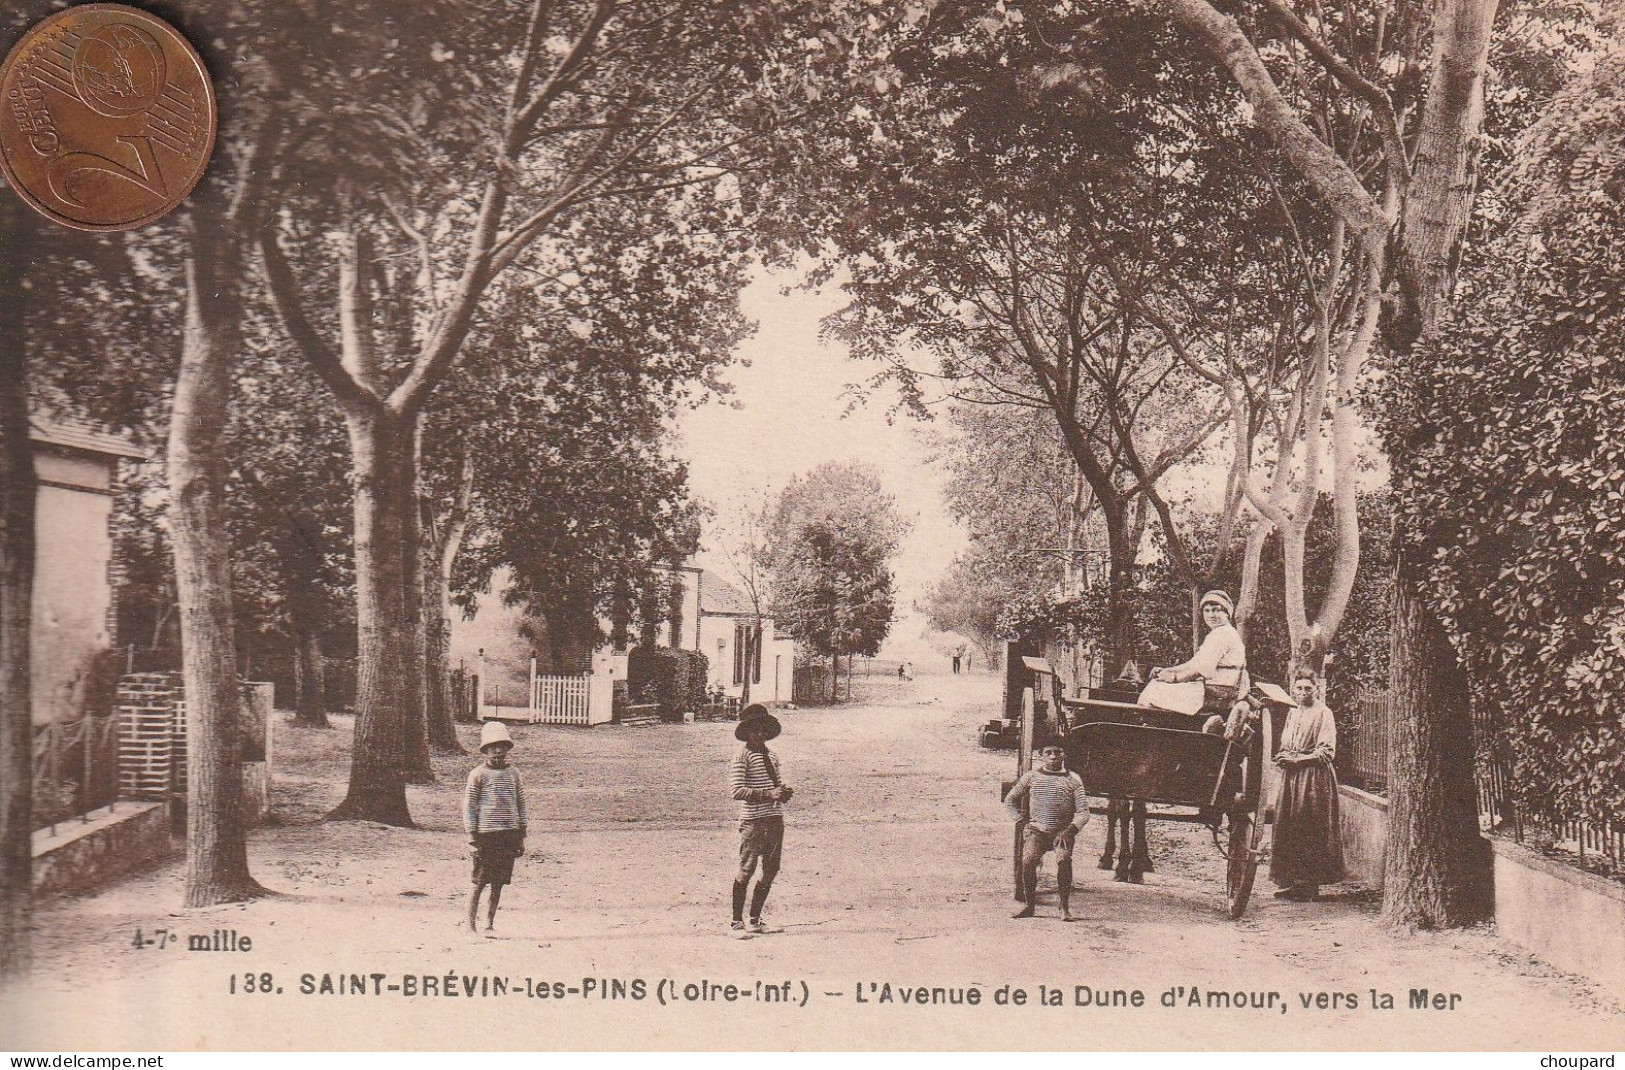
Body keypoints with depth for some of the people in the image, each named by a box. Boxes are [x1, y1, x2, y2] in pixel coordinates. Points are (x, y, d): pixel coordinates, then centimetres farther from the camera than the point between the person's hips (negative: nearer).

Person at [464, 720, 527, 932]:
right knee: (479, 883, -2)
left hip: (509, 835, 4)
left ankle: (489, 924, 16)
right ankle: (470, 925, 6)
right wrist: (472, 838, -7)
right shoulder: (478, 774, -1)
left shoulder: (513, 773, 11)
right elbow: (468, 807, -1)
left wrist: (521, 837, 12)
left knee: (498, 884, 7)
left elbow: (521, 805, 15)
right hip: (486, 835, -4)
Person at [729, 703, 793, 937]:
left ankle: (754, 921, 21)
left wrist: (785, 791, 5)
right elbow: (736, 791, -16)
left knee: (771, 870, 10)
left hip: (775, 819, 8)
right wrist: (768, 794, -20)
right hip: (753, 820, -8)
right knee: (746, 871, -5)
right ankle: (737, 922, 5)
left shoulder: (771, 757, 16)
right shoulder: (742, 757, -7)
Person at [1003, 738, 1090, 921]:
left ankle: (1065, 908, -18)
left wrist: (1069, 830, -12)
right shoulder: (1032, 776, 9)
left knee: (1064, 860, -29)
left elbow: (1083, 812, 2)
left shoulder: (1073, 779, 6)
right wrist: (1022, 818, 7)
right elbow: (1010, 799, 19)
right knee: (1028, 860, -24)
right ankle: (1028, 905, -9)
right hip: (1037, 830, 1)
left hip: (1063, 832, -1)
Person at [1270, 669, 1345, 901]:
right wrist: (1283, 758, 4)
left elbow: (1326, 752, -12)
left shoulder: (1322, 714, -6)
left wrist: (1297, 759, -14)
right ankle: (1293, 882, 10)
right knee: (1288, 828, 4)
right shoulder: (1293, 714, 17)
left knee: (1310, 832, -5)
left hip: (1314, 778, -7)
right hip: (1291, 777, 7)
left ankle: (1311, 885, 1)